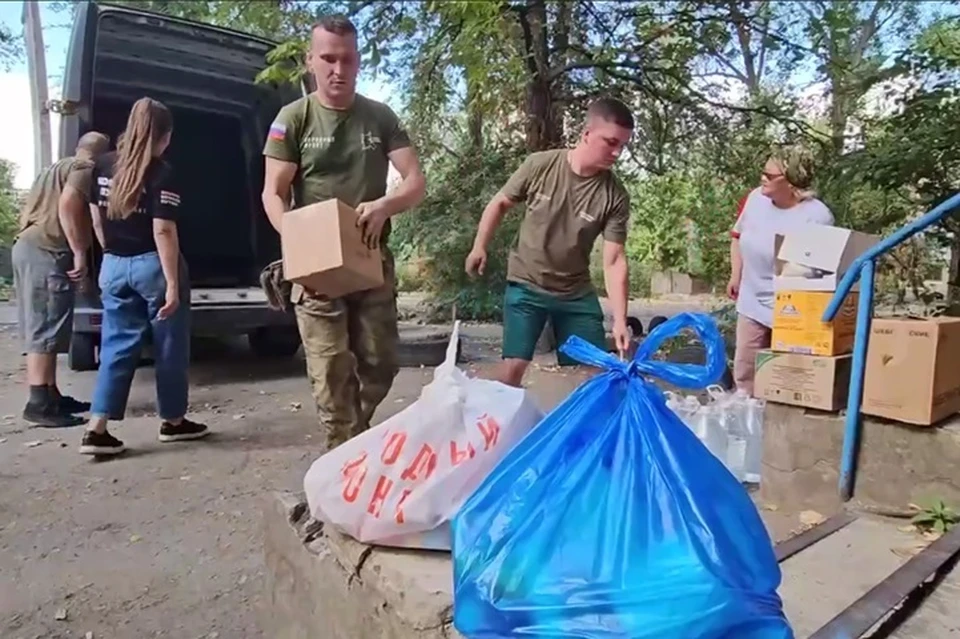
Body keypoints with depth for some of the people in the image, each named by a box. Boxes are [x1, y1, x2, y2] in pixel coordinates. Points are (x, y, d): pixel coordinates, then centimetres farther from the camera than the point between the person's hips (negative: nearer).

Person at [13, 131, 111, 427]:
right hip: (47, 253, -10)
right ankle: (39, 404, -10)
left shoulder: (56, 168, 27)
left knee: (39, 329, 11)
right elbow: (68, 205, -19)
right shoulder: (85, 168, -2)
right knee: (45, 330, -10)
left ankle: (50, 396, 17)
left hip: (26, 246, 10)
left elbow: (31, 210, 28)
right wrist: (80, 254, -19)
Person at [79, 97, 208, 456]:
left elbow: (96, 219, 13)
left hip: (114, 267, 6)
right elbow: (163, 231, -19)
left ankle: (96, 429, 6)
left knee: (117, 346, 11)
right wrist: (173, 284, -19)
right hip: (152, 265, -6)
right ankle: (172, 421, 20)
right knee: (169, 346, 8)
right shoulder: (161, 174, -13)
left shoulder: (103, 167, 7)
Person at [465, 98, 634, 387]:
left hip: (576, 293, 2)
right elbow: (500, 204, 3)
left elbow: (614, 261, -12)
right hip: (526, 286, -2)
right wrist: (479, 247, -1)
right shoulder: (540, 165, -13)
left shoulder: (615, 197, -12)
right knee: (513, 366, -10)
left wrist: (620, 320, -19)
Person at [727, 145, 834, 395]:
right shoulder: (756, 198, -3)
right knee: (744, 368, 16)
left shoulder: (817, 216, -21)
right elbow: (738, 235, 13)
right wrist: (736, 276, 11)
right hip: (752, 303, 6)